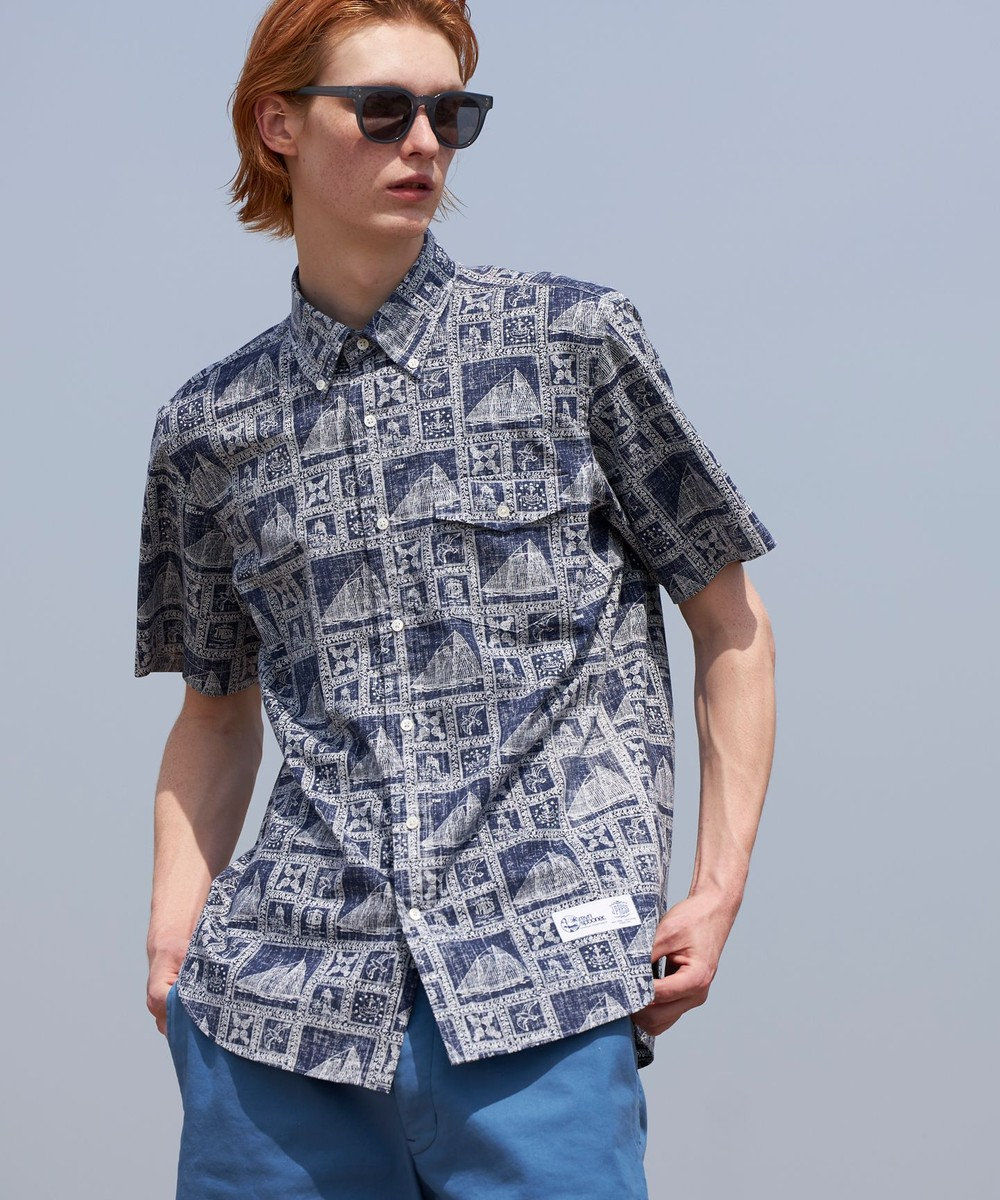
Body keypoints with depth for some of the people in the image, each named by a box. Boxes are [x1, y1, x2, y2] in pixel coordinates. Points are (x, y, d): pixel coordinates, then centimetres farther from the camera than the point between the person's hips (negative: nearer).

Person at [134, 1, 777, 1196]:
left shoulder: (572, 340, 5)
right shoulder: (211, 427, 12)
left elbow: (731, 625, 9)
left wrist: (719, 886, 0)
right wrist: (174, 941, 7)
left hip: (540, 982, -2)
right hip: (277, 999, 2)